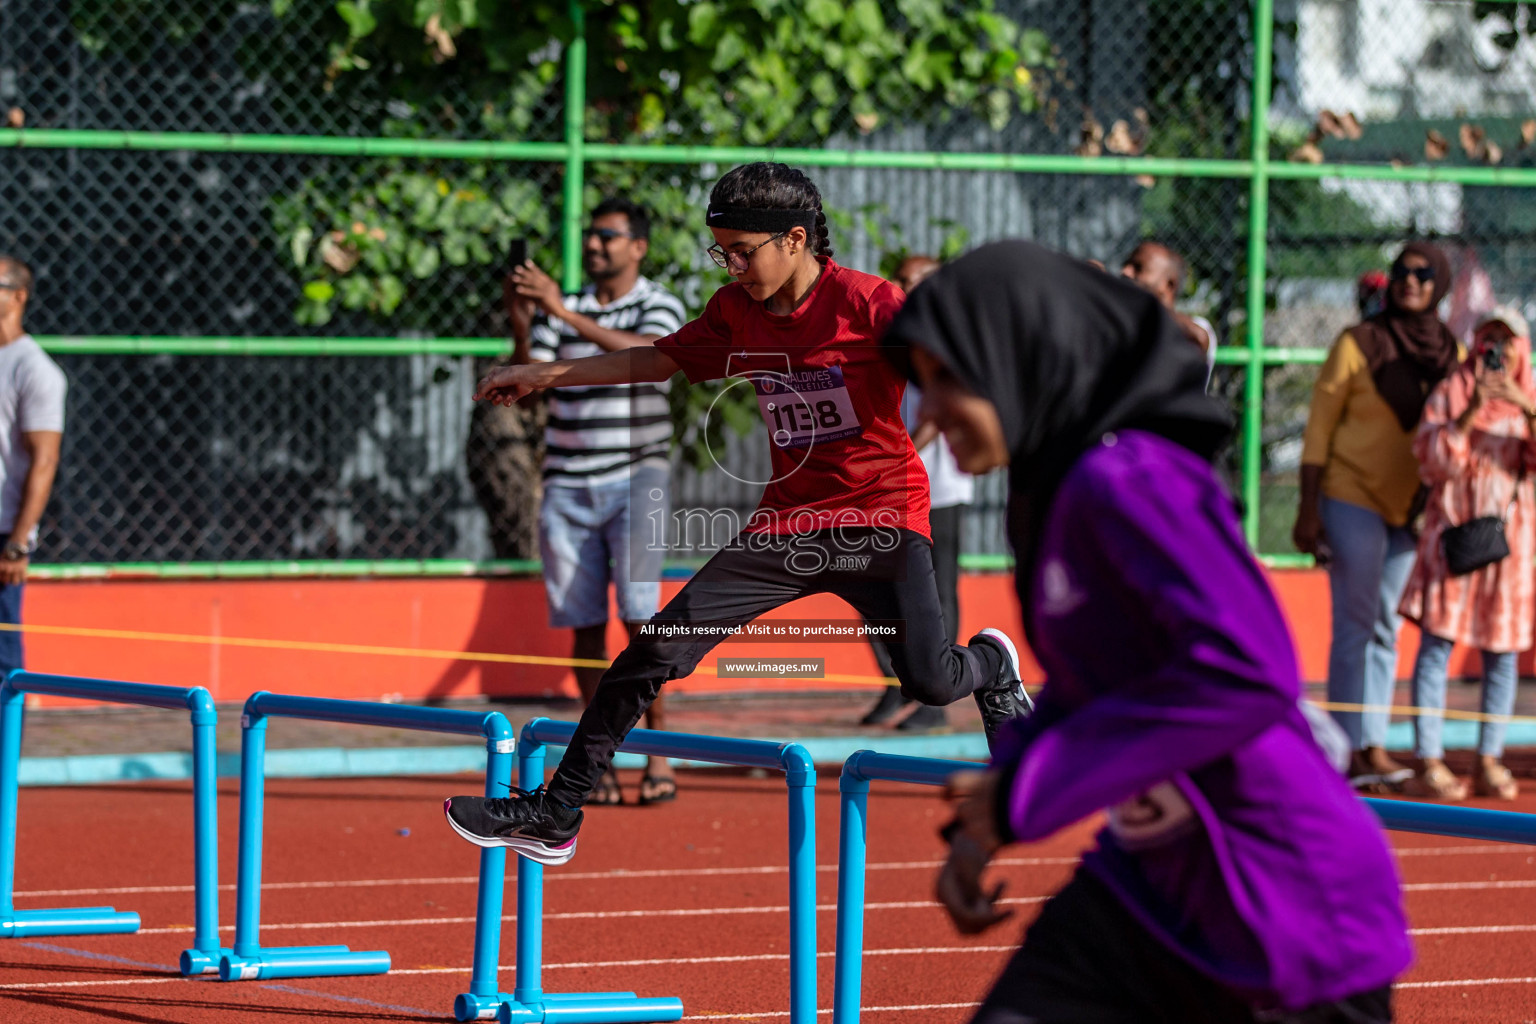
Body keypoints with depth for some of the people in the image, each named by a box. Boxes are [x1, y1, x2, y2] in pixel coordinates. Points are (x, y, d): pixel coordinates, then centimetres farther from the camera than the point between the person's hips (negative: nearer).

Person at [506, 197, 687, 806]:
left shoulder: (660, 306, 1)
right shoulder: (558, 307, 11)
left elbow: (644, 354, -21)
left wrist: (564, 313, -27)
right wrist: (520, 328, -17)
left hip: (634, 477, -3)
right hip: (568, 483, 3)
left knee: (639, 614, -12)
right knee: (584, 626, 1)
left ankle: (658, 752, -8)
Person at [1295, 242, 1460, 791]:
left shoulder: (1451, 355, 6)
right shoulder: (1357, 345, -6)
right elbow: (1319, 427, -5)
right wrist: (1308, 509, -10)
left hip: (1412, 507, 5)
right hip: (1354, 498, -4)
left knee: (1386, 629, 6)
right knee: (1356, 624, -7)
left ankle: (1374, 746, 9)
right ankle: (1349, 750, -7)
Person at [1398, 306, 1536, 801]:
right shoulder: (1449, 394, 4)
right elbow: (1432, 458, -6)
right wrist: (1469, 414, -19)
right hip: (1453, 529, -3)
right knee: (1437, 644, -8)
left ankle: (1490, 762, 9)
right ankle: (1429, 764, -10)